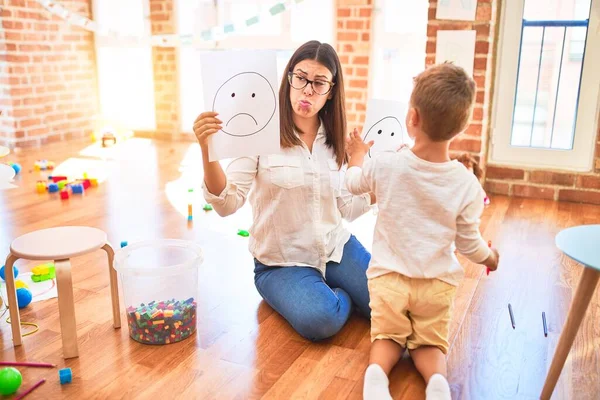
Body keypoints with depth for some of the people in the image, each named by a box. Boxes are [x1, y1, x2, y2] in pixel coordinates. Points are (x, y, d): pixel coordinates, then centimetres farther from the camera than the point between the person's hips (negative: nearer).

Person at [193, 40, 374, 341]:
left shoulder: (335, 140, 3)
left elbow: (348, 209, 4)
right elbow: (227, 204, -20)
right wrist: (207, 151, -36)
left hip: (336, 247, 5)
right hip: (281, 260, -4)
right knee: (320, 320, -30)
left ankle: (336, 292, 17)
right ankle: (340, 296, 5)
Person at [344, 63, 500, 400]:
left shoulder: (385, 165, -16)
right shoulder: (468, 185, -16)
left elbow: (354, 183, 8)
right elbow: (469, 244, -4)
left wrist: (357, 154, 28)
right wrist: (489, 257, 19)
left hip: (389, 276, 0)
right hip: (437, 283, 0)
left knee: (388, 337, 19)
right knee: (429, 344, 18)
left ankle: (376, 372, -13)